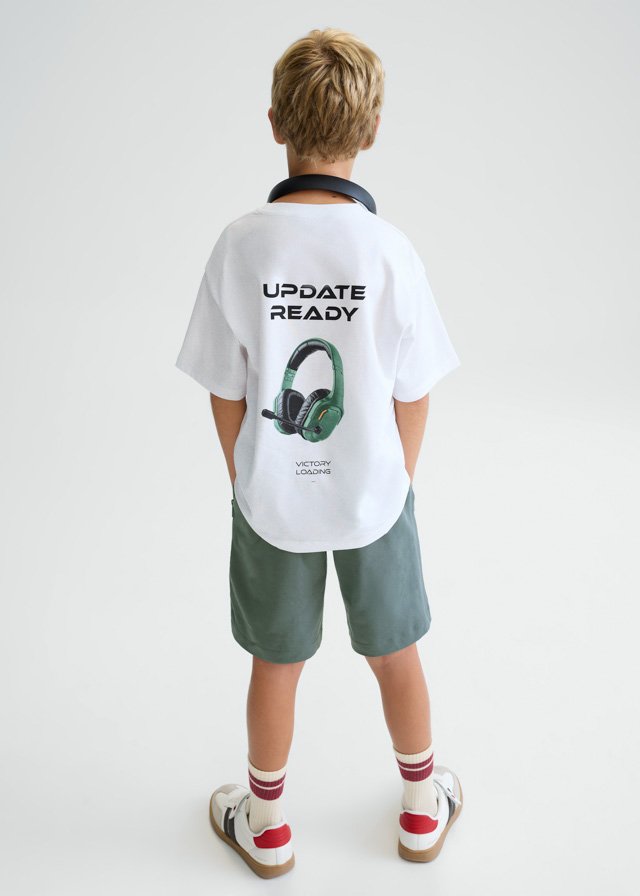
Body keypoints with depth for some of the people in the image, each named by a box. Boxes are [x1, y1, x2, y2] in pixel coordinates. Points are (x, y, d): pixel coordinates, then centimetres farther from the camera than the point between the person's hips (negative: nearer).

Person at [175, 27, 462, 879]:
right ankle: (422, 807, 43)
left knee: (275, 663, 18)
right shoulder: (389, 249, -16)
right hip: (372, 492, 0)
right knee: (395, 652, 21)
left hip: (272, 498, 0)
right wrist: (400, 481, 8)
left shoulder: (241, 244, -15)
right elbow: (413, 395, -9)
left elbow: (225, 393, -9)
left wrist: (244, 480, 8)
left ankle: (265, 825, 40)